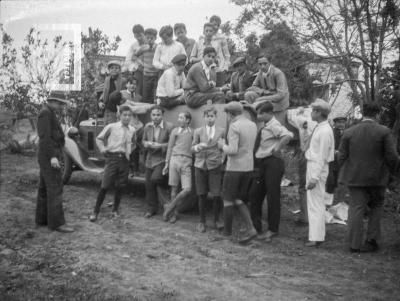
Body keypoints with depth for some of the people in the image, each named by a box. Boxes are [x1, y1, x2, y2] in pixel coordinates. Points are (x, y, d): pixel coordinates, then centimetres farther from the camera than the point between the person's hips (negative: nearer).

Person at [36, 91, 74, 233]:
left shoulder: (49, 114, 17)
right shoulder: (45, 113, -14)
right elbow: (45, 136, -23)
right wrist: (52, 157, -29)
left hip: (48, 157, 10)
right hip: (49, 156, -10)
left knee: (45, 188, 12)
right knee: (55, 188, -11)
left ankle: (42, 219, 18)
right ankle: (57, 222, -11)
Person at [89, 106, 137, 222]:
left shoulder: (132, 130, 8)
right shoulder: (111, 127, -3)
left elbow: (134, 143, 28)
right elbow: (99, 138, 7)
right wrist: (102, 149, -5)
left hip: (124, 159, 4)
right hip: (112, 157, -4)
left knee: (120, 186, 8)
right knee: (105, 186, -6)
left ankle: (115, 210, 23)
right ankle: (96, 211, 2)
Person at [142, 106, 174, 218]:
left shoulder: (169, 127, -10)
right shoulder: (147, 126, 7)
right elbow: (143, 140, 18)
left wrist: (160, 146, -19)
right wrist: (146, 143, -5)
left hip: (162, 159, -6)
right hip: (150, 159, 6)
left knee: (155, 178, -23)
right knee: (149, 184, 7)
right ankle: (151, 209, 22)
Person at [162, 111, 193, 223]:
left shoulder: (193, 132, 10)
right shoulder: (175, 131, 11)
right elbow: (170, 148, 13)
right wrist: (167, 163, 10)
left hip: (187, 162, 0)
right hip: (175, 159, 0)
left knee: (187, 189, -12)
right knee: (174, 188, 1)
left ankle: (170, 208, 4)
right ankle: (174, 213, 12)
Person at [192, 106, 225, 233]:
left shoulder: (221, 131, 5)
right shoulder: (198, 131, 8)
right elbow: (193, 149, 8)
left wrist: (221, 159, -2)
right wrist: (198, 147, -13)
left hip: (215, 166, -1)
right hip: (200, 165, 1)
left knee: (216, 195, -6)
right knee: (202, 195, 3)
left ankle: (216, 220, 14)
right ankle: (202, 221, 17)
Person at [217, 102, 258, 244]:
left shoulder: (234, 127, -16)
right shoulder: (253, 125, 9)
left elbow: (233, 151, -23)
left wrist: (222, 146, -4)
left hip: (234, 168, -7)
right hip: (248, 168, 7)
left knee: (228, 200, 10)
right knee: (238, 200, 14)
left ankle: (227, 230, 20)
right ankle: (250, 229, 0)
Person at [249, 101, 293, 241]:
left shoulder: (273, 125, -15)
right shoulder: (265, 126, 12)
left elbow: (288, 135, -32)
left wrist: (277, 149, -23)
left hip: (272, 163, -10)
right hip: (261, 163, 10)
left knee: (273, 197, 1)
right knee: (254, 195, 13)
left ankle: (273, 230, 13)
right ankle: (256, 228, 24)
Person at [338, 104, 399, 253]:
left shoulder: (349, 132, -1)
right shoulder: (384, 131, -7)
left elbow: (342, 157, 0)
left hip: (355, 177, 1)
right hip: (377, 177, -1)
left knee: (356, 208, 5)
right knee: (376, 206, 17)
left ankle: (354, 244, 5)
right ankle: (372, 240, 14)